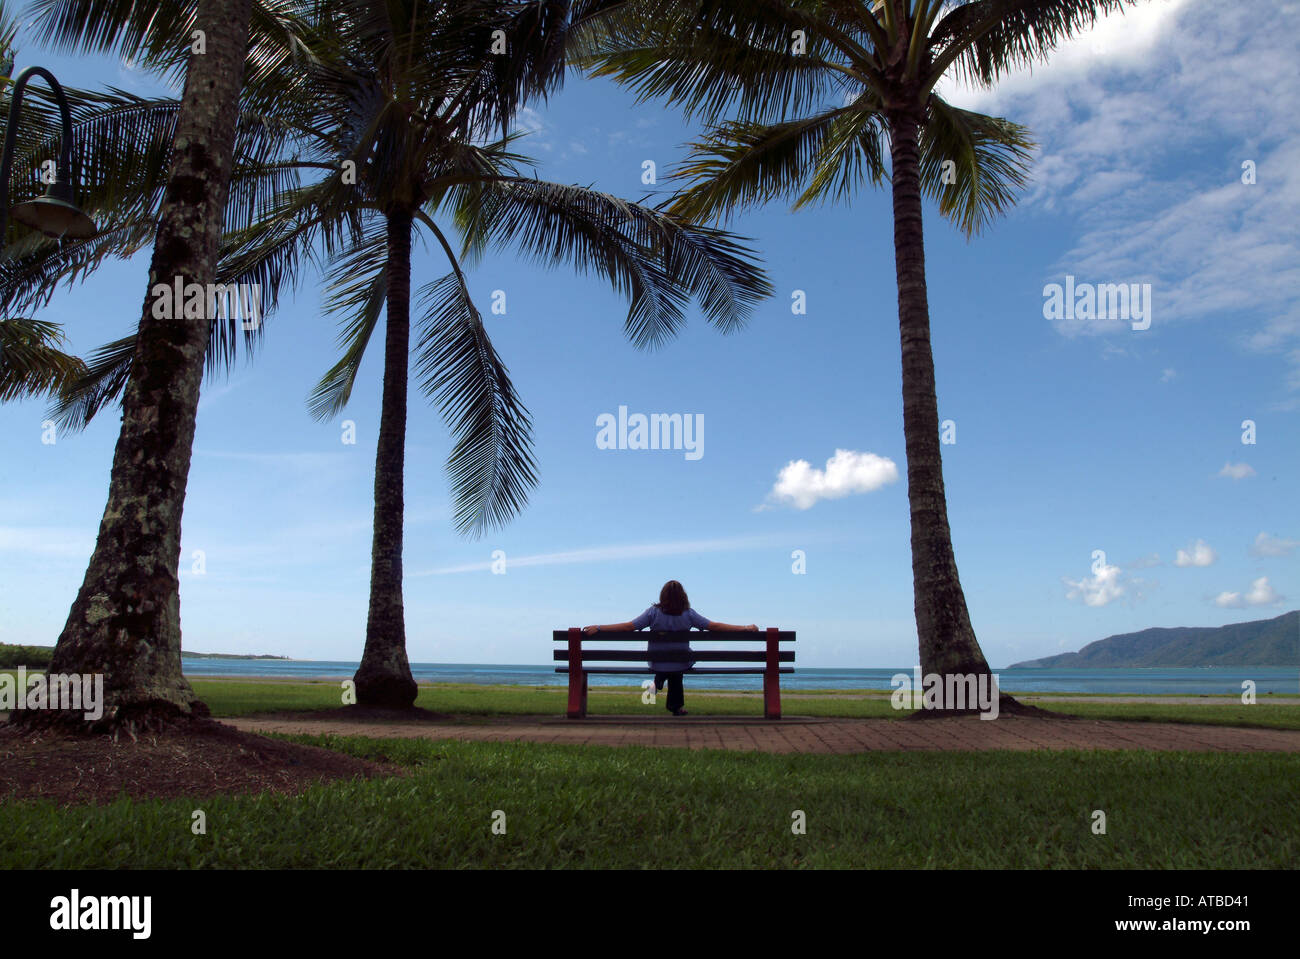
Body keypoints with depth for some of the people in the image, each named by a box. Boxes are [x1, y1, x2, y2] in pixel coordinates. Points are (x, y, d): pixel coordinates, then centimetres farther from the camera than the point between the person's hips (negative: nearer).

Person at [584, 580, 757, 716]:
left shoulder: (654, 612, -16)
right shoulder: (688, 614, -14)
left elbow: (629, 626, -18)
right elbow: (714, 626, -12)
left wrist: (598, 628, -13)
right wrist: (746, 628, -5)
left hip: (657, 664, 0)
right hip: (681, 665, 0)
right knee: (676, 676, 35)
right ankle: (676, 706, 37)